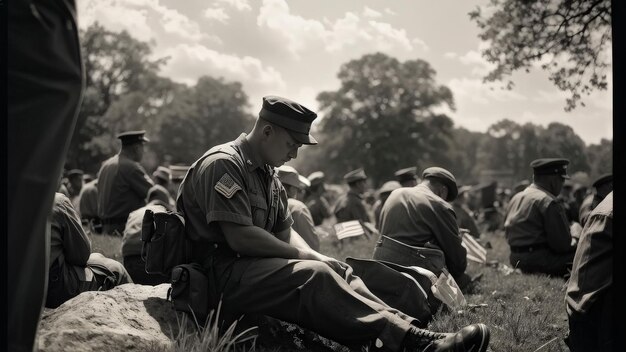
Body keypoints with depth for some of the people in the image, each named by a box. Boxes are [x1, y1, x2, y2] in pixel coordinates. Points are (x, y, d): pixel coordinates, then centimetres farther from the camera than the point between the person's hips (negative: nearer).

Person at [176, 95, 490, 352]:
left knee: (337, 270, -5)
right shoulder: (222, 164, -12)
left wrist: (314, 257, -5)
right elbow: (240, 237, -22)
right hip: (222, 276, -10)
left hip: (255, 266, 10)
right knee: (313, 276, -28)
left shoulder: (266, 173, 20)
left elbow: (285, 231, 16)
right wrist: (301, 255, -12)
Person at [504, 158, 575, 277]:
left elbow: (507, 233, 16)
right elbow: (562, 244, -16)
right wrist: (574, 244, 6)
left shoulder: (515, 198, 13)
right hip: (540, 261, -9)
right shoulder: (548, 202, -14)